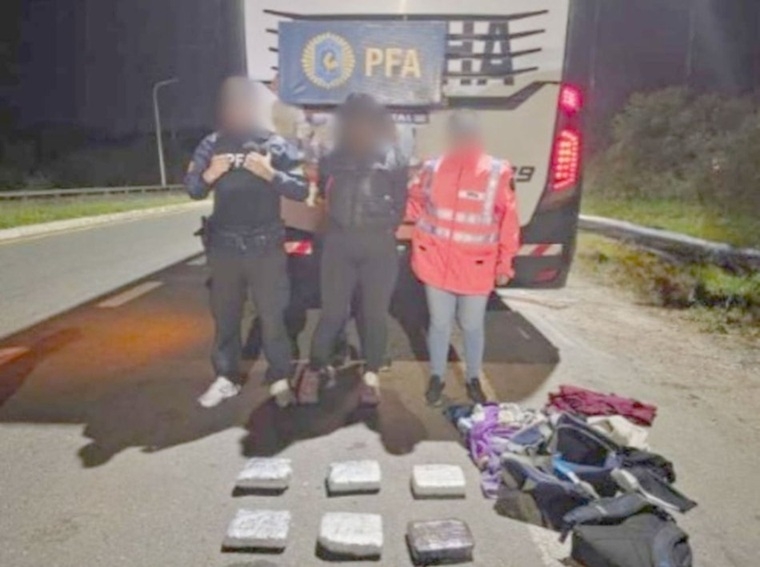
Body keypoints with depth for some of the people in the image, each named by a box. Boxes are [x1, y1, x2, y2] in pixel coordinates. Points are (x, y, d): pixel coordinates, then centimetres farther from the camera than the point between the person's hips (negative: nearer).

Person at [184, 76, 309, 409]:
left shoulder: (275, 145, -2)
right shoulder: (211, 145, 3)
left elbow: (302, 191, -6)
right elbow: (192, 189, 4)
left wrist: (270, 174, -21)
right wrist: (208, 175, -16)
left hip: (266, 246, -2)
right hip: (224, 245, 3)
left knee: (271, 316, 3)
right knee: (224, 315, 11)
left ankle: (279, 379, 17)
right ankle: (226, 378, 26)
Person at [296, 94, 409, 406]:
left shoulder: (392, 160, 6)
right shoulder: (333, 158, 8)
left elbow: (400, 204, 9)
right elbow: (322, 194, 12)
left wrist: (384, 227, 0)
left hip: (379, 246, 0)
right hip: (339, 243, 1)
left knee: (375, 313, 6)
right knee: (333, 310, 2)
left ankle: (371, 375, 21)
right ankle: (315, 369, 19)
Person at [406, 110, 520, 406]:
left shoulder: (498, 173, -9)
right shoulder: (433, 168, -2)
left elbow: (508, 221, -4)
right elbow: (412, 200, 15)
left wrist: (505, 264, -2)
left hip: (477, 266, -1)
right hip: (436, 261, 1)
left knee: (473, 326, 13)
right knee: (439, 323, 13)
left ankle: (473, 379, 35)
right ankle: (437, 377, 32)